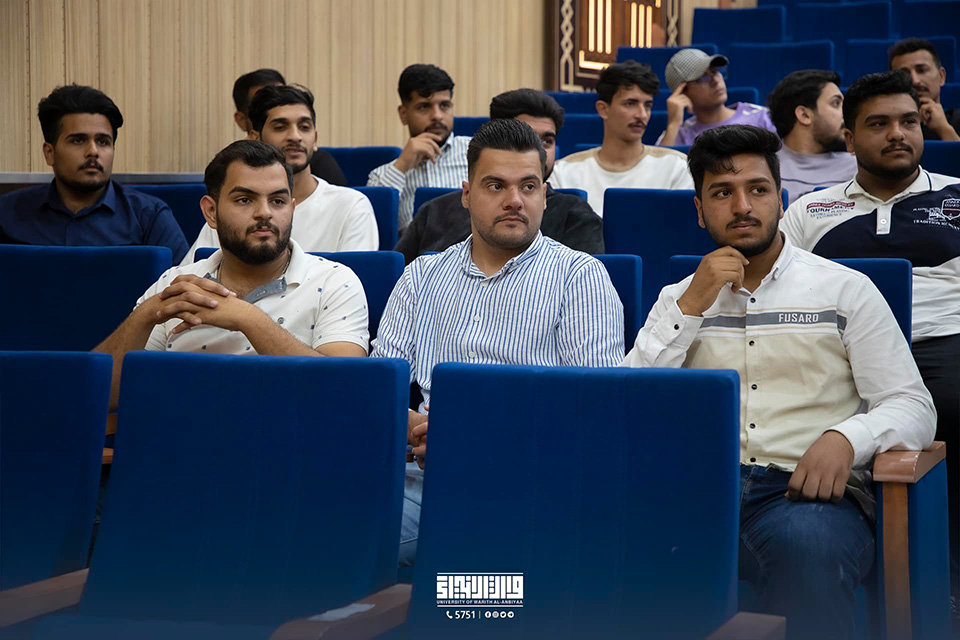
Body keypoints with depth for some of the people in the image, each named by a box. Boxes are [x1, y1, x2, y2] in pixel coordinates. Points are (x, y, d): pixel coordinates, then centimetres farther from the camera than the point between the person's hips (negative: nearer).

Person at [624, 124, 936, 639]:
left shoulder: (845, 290, 11)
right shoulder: (680, 299, 19)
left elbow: (913, 409, 6)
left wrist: (845, 438, -17)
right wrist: (691, 307, -2)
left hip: (807, 488, -1)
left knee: (807, 544, -39)